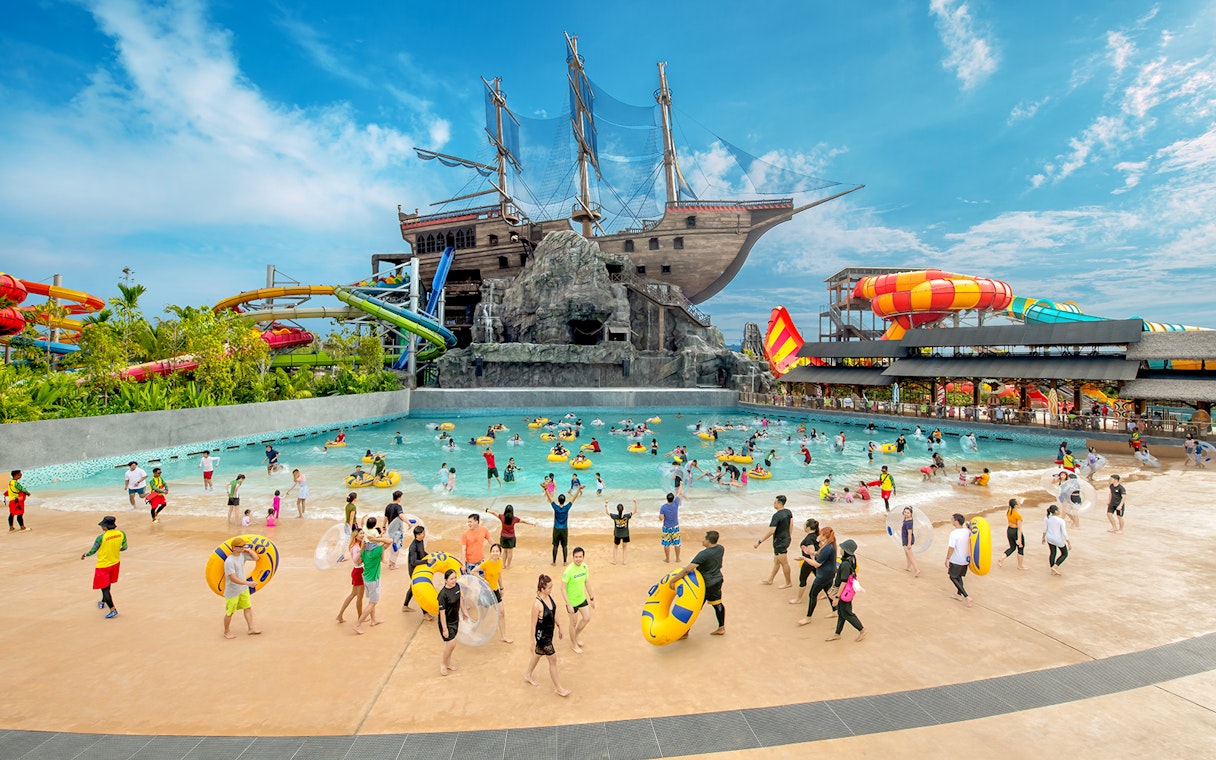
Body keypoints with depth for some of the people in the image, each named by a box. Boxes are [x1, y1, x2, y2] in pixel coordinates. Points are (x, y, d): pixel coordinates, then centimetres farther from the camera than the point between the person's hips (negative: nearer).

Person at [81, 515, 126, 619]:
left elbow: (92, 551, -13)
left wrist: (84, 555, 8)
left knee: (104, 588, 2)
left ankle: (113, 609, -3)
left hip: (103, 566, -6)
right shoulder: (121, 534, -10)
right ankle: (103, 602, 44)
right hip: (115, 563, 6)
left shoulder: (101, 538, -24)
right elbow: (124, 547, 1)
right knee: (107, 585, 27)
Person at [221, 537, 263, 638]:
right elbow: (233, 578, -30)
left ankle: (251, 628, 18)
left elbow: (255, 558, 7)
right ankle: (227, 632, 29)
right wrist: (248, 583, -36)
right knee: (230, 612, 9)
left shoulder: (242, 555, -4)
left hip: (243, 589, 7)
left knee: (248, 607, 10)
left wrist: (249, 550, -7)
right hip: (232, 591, -7)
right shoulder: (229, 562, -26)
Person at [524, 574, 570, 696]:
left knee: (539, 653, 27)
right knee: (553, 660, 5)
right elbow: (533, 625, -21)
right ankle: (559, 688, 22)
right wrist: (533, 643, -14)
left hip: (550, 632, 8)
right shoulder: (537, 604, -31)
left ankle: (527, 674, 51)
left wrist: (559, 626, 16)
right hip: (542, 635, -7)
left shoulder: (550, 596, -9)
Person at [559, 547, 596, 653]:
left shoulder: (585, 566, -7)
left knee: (587, 618, 15)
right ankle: (574, 644, 35)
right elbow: (563, 588, -23)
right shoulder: (569, 570, -27)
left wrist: (592, 598, 11)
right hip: (572, 601, -6)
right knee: (574, 623, 11)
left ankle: (576, 636, 40)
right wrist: (569, 605, -24)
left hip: (582, 598, 6)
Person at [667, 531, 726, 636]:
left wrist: (673, 580, -28)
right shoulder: (721, 549, -8)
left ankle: (684, 633, 17)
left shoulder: (704, 554, -30)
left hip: (705, 584, -7)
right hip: (717, 580, 7)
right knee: (717, 604, 23)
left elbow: (688, 569, -34)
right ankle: (721, 628, 37)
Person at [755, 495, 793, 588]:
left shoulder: (776, 516, -26)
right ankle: (770, 580, 31)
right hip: (786, 539, 9)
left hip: (779, 542, -9)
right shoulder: (788, 512, 1)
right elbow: (791, 525, 11)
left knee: (784, 563, 7)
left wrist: (760, 541, -23)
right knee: (776, 561, 19)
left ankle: (788, 583, 21)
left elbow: (771, 531, -28)